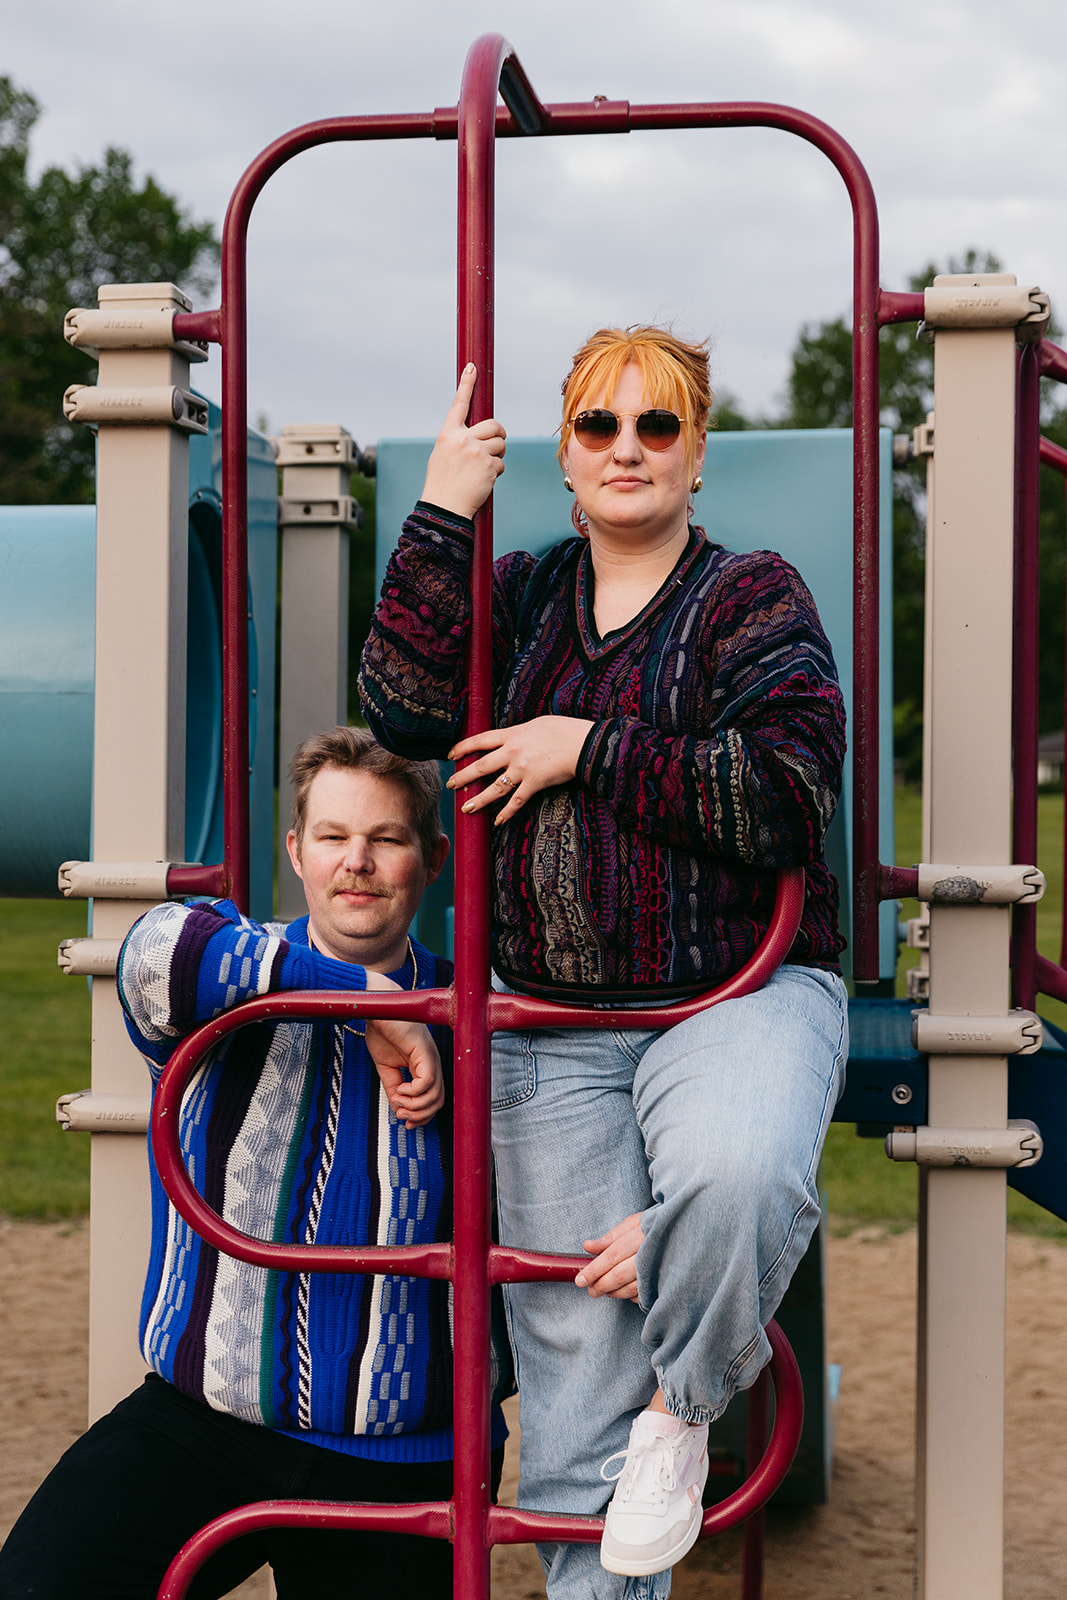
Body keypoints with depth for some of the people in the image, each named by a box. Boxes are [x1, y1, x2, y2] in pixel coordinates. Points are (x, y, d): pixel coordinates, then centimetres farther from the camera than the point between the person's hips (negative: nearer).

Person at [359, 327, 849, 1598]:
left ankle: (686, 1405, -7)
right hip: (553, 1028, 3)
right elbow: (406, 707, -6)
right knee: (573, 1381, 0)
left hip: (738, 997, -3)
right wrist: (441, 515, -10)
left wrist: (590, 749, -13)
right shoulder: (522, 595, 12)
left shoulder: (753, 597, 0)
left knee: (739, 1178, -37)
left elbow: (788, 798, -15)